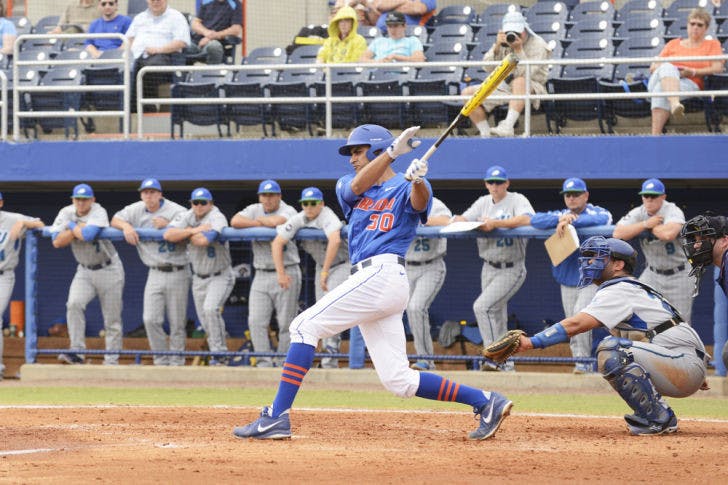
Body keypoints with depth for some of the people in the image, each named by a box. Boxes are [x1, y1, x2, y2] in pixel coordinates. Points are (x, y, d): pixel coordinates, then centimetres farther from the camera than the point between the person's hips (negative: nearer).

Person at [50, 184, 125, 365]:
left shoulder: (98, 213, -17)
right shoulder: (66, 213, -2)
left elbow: (88, 235, -35)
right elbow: (57, 242, -13)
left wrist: (72, 226, -17)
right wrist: (80, 227, -20)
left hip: (108, 270, -3)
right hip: (84, 271, 3)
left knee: (112, 318, -1)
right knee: (74, 304, -21)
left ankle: (112, 361, 6)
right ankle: (76, 351, -19)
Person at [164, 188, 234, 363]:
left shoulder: (217, 219, -18)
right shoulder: (186, 216, -1)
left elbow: (203, 240, -36)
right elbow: (168, 235, -18)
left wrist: (187, 232, -15)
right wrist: (195, 231, -24)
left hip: (220, 276, -6)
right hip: (199, 277, 6)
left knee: (210, 309, -26)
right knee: (205, 322, 7)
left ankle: (218, 353, -18)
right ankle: (218, 355, 22)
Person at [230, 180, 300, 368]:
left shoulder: (288, 211, -2)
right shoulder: (254, 210, 11)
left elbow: (278, 222, -26)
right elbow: (235, 221, -7)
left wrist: (262, 220, -6)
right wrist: (261, 224, -10)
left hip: (286, 273, -4)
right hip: (261, 274, 4)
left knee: (286, 323, -3)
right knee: (256, 322, -5)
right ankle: (264, 363, -2)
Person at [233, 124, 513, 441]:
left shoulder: (406, 188, 4)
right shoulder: (347, 187, 22)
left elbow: (420, 202, -19)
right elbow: (357, 186, -2)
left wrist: (417, 180, -42)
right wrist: (393, 151, -15)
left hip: (383, 273, -8)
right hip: (369, 281, 8)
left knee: (305, 326, -13)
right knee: (399, 381, 2)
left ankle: (276, 417, -18)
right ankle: (485, 402, 5)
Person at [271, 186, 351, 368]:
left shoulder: (327, 217, -29)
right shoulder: (299, 220, -10)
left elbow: (335, 240, -48)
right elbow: (277, 243, -11)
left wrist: (325, 272, -48)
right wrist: (281, 273, -19)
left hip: (342, 265, -7)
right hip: (321, 265, 7)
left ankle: (331, 354, -23)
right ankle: (329, 353, 13)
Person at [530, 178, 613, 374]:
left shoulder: (596, 212, -1)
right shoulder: (559, 215, 11)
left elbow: (602, 220, -26)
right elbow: (535, 220, -5)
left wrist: (570, 222, -28)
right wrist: (560, 220, -20)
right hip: (567, 280, 5)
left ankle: (583, 361, -15)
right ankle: (582, 363, 13)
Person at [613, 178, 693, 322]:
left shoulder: (673, 211, -19)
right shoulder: (638, 213, -4)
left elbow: (669, 234, -41)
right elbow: (617, 234, -18)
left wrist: (651, 227, -21)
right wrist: (646, 224, -24)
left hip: (678, 275, -4)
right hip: (653, 273, 4)